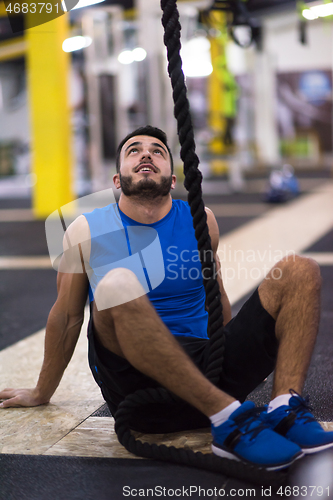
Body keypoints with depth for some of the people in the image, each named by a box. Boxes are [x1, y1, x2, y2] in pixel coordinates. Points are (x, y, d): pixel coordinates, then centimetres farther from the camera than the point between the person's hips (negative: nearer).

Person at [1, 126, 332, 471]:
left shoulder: (201, 221, 12)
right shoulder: (86, 231, 5)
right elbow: (66, 317, 15)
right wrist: (41, 394, 24)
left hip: (207, 370, 4)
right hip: (140, 386, -3)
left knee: (300, 271, -8)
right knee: (117, 285, -34)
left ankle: (285, 405, -29)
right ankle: (228, 418, -34)